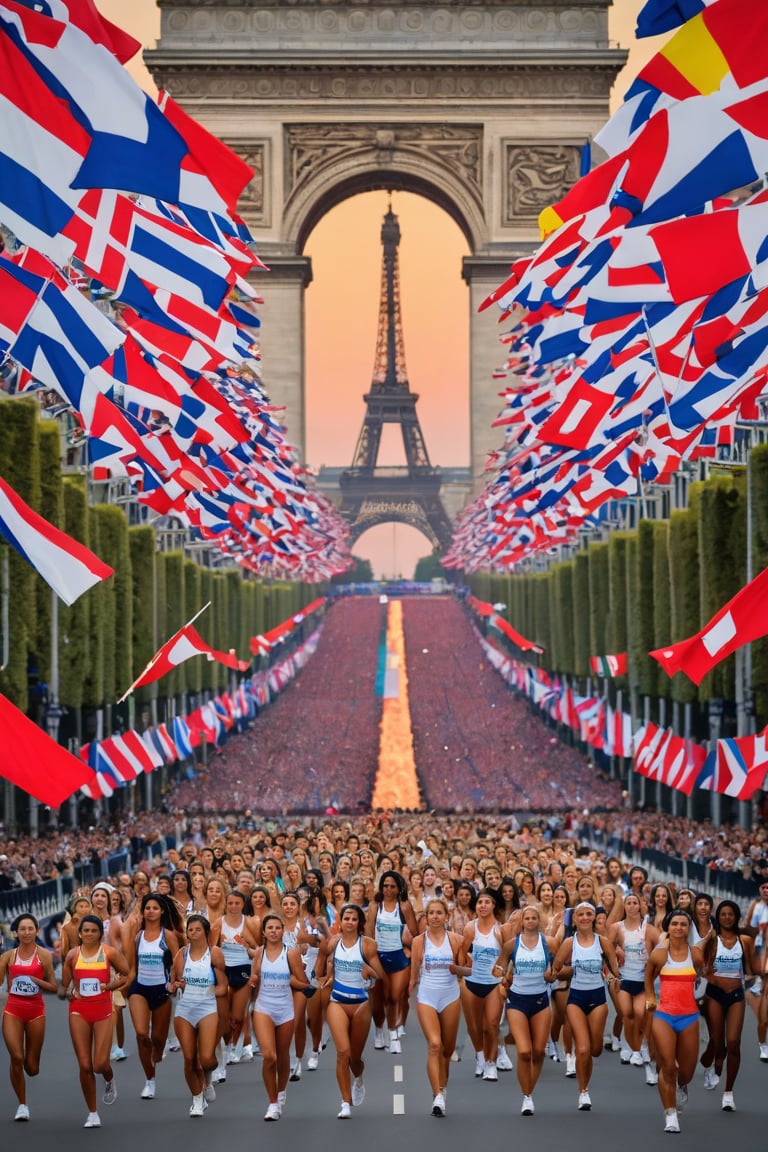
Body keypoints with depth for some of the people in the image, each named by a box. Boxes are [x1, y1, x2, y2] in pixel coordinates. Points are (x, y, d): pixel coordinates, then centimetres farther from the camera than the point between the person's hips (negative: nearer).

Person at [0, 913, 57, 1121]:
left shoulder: (44, 955, 0)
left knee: (32, 1068, 3)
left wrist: (36, 980, -15)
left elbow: (53, 987, 0)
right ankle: (22, 1104, 4)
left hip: (36, 1010, 0)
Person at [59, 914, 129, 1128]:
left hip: (103, 1010, -2)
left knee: (100, 1064, -9)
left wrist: (110, 985, -8)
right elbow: (63, 986, 11)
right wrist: (67, 993, -9)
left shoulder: (110, 952, -2)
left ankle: (109, 1080, 31)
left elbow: (127, 974, 5)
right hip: (79, 1011, 2)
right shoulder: (72, 955, 3)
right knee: (84, 1065, -2)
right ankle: (92, 1113, 11)